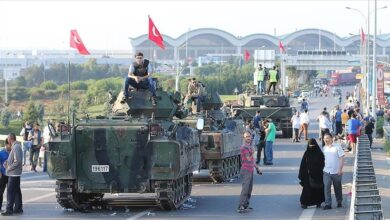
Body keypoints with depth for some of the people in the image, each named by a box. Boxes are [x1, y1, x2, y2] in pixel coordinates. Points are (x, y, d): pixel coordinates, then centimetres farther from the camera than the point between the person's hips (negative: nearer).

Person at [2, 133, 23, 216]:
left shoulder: (16, 147, -18)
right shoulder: (15, 146, 12)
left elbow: (17, 161, -23)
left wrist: (9, 168, -15)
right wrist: (7, 163, 6)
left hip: (14, 173, -10)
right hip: (15, 173, 10)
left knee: (10, 191, -7)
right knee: (17, 191, 13)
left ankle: (9, 209, -6)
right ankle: (18, 208, 18)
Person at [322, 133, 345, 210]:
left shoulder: (337, 147, -4)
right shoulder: (324, 149, 9)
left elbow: (341, 158, -7)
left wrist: (340, 169, -14)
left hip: (336, 172, -3)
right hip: (326, 172, 3)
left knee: (338, 188, 10)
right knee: (326, 187, -10)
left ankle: (339, 202, 27)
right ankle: (328, 204, -9)